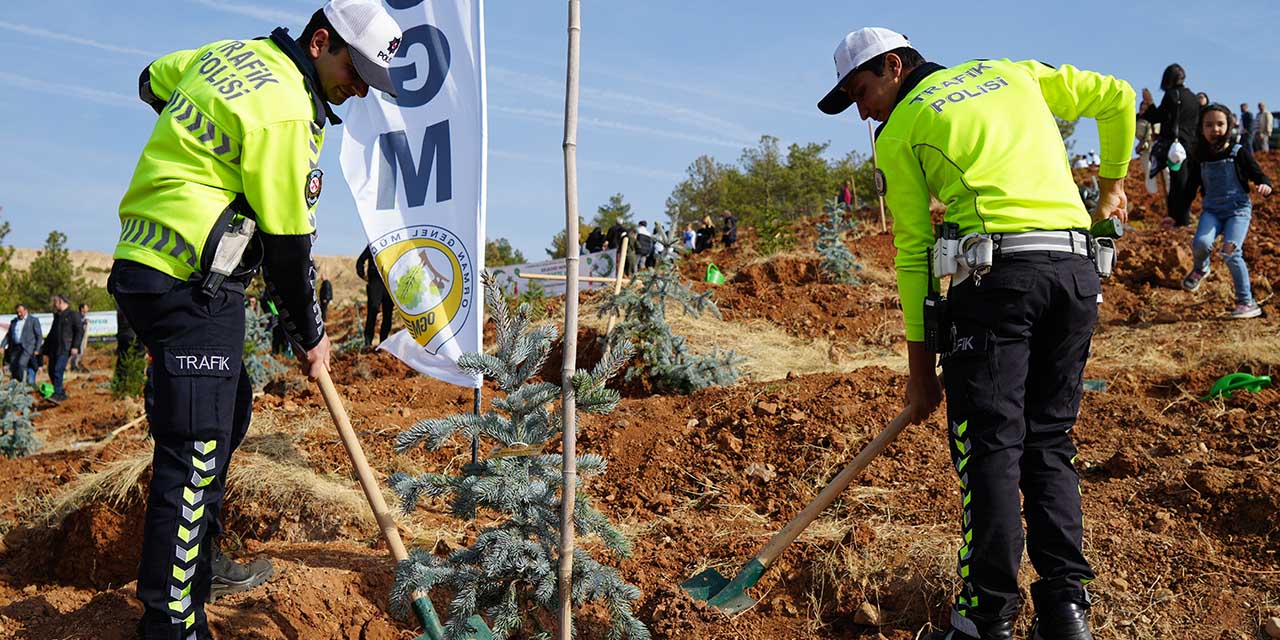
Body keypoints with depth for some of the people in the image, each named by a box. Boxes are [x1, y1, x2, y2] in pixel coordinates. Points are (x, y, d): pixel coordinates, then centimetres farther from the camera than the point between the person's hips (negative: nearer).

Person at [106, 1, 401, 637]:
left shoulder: (234, 55, 12)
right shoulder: (286, 112, -17)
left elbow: (153, 81, 31)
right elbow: (286, 244, -14)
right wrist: (311, 335, -2)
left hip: (148, 263, 11)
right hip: (190, 285, -11)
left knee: (229, 407, 22)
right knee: (195, 449, -11)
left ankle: (200, 562, 34)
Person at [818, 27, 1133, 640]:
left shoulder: (899, 132, 7)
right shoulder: (1015, 73, 22)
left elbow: (913, 251, 5)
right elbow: (1116, 97, 25)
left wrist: (920, 367, 8)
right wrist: (1111, 183, 38)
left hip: (996, 270, -5)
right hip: (1078, 267, 6)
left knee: (988, 445, -3)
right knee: (1049, 439, 11)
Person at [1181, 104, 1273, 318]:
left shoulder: (1239, 153, -1)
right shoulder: (1201, 158, 8)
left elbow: (1259, 176, -1)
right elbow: (1190, 188, 15)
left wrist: (1264, 186, -26)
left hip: (1238, 210, -3)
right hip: (1211, 210, 3)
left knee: (1231, 252, -22)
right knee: (1201, 243, -27)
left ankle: (1247, 303, -12)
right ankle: (1200, 269, 11)